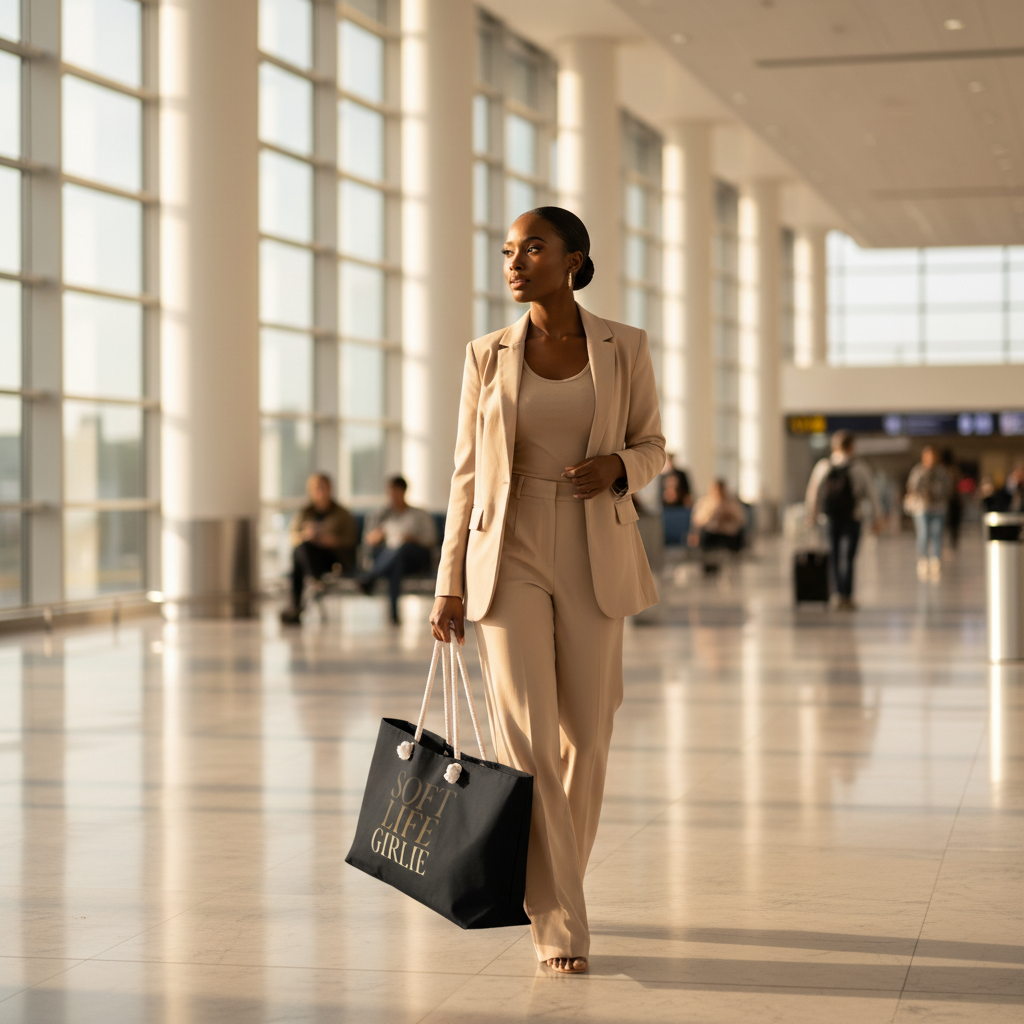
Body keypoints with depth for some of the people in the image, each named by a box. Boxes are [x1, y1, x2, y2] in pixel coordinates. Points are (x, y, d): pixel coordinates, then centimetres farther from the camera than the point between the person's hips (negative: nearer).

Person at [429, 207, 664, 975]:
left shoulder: (625, 348, 1)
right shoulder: (488, 356, 2)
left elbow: (651, 448, 10)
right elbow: (469, 473, 5)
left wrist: (617, 467, -14)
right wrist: (450, 584, 2)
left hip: (593, 558, 1)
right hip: (508, 556, -1)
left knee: (585, 738, 6)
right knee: (526, 738, -10)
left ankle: (554, 886, 31)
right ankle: (559, 927, -4)